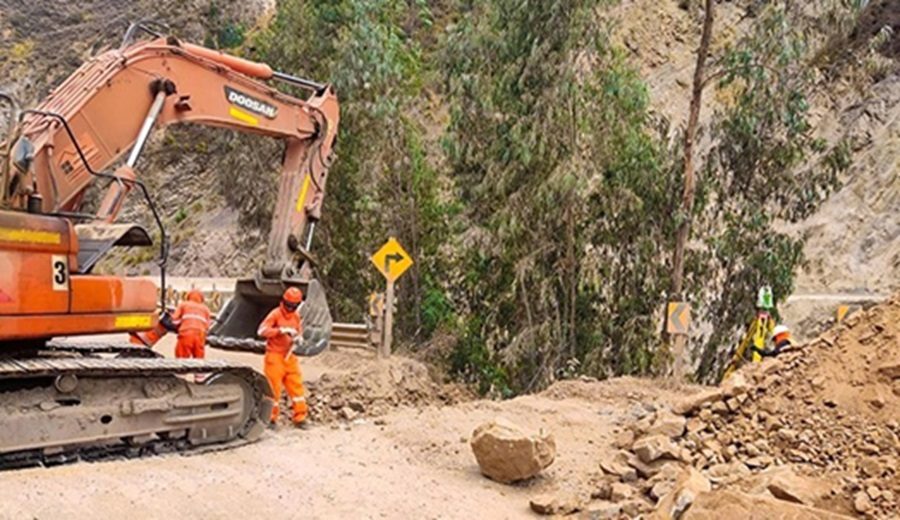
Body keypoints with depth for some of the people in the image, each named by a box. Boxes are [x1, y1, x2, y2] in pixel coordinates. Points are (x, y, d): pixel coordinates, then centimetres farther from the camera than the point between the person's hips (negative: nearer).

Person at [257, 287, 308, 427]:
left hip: (289, 356, 6)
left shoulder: (296, 316, 8)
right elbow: (262, 331, -22)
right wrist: (282, 330, -28)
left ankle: (299, 417, 11)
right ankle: (270, 418, 9)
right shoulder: (275, 314, -11)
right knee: (273, 387, -2)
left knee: (297, 385, 4)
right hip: (275, 356, -6)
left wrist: (298, 337, -2)